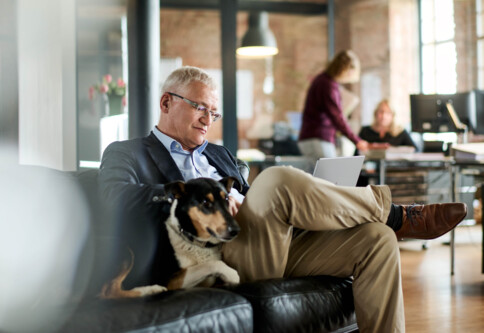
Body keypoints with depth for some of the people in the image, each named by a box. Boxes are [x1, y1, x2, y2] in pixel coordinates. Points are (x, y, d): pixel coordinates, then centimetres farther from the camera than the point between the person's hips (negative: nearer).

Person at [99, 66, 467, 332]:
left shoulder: (219, 155, 33)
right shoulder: (125, 154, 12)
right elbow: (121, 202, -10)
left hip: (270, 250, 7)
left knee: (375, 238, -12)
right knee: (280, 179, -31)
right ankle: (394, 212, -9)